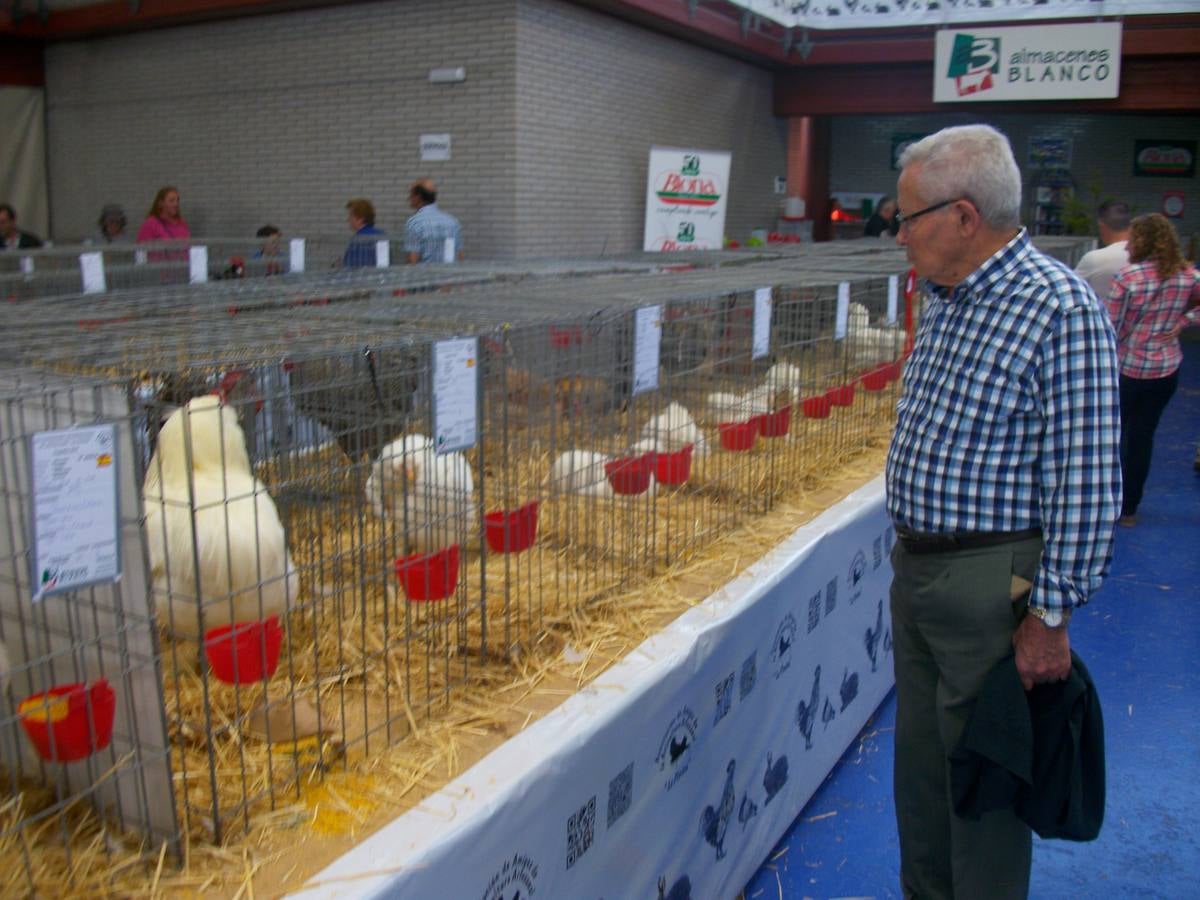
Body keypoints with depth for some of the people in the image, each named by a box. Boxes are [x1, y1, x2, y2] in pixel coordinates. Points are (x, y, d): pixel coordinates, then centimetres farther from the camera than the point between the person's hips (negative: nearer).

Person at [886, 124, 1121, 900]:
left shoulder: (1059, 308, -18)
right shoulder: (945, 301, 9)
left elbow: (1086, 482, -19)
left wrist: (1050, 615, -18)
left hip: (991, 584, -8)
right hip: (915, 569, 9)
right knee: (920, 760, 21)